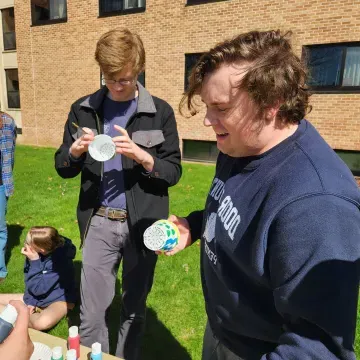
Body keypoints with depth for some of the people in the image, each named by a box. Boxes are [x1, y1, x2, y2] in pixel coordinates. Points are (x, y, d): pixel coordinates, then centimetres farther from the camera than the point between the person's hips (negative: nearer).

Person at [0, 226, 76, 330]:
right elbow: (29, 280, 0)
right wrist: (30, 301, -9)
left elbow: (39, 289, -27)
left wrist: (34, 262, -30)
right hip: (36, 297, 6)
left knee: (42, 323, -36)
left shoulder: (60, 259, -30)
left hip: (59, 300, -6)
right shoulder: (35, 253, -14)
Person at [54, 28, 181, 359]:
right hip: (99, 221, 2)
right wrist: (76, 150, -16)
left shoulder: (160, 112, -4)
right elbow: (63, 168, 5)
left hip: (142, 222, -1)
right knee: (91, 311, 11)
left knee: (135, 307, 17)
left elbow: (173, 172, -6)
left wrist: (140, 155, -23)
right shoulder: (83, 110, 3)